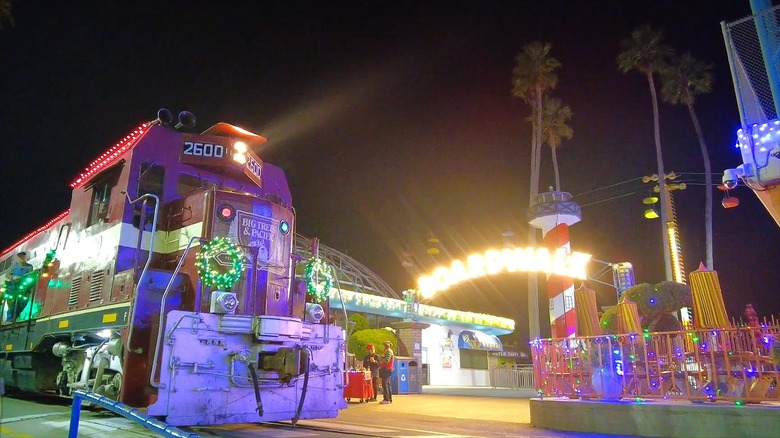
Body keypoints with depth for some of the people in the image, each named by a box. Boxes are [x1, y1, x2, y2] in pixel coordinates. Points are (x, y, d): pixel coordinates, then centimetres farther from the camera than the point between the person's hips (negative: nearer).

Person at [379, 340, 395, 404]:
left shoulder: (388, 351, -10)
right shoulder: (390, 351, 22)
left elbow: (387, 360, -22)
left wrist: (381, 358, -9)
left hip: (386, 369, -11)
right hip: (388, 369, 11)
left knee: (385, 384, -11)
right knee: (387, 384, 13)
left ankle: (386, 399, -13)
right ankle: (390, 399, 16)